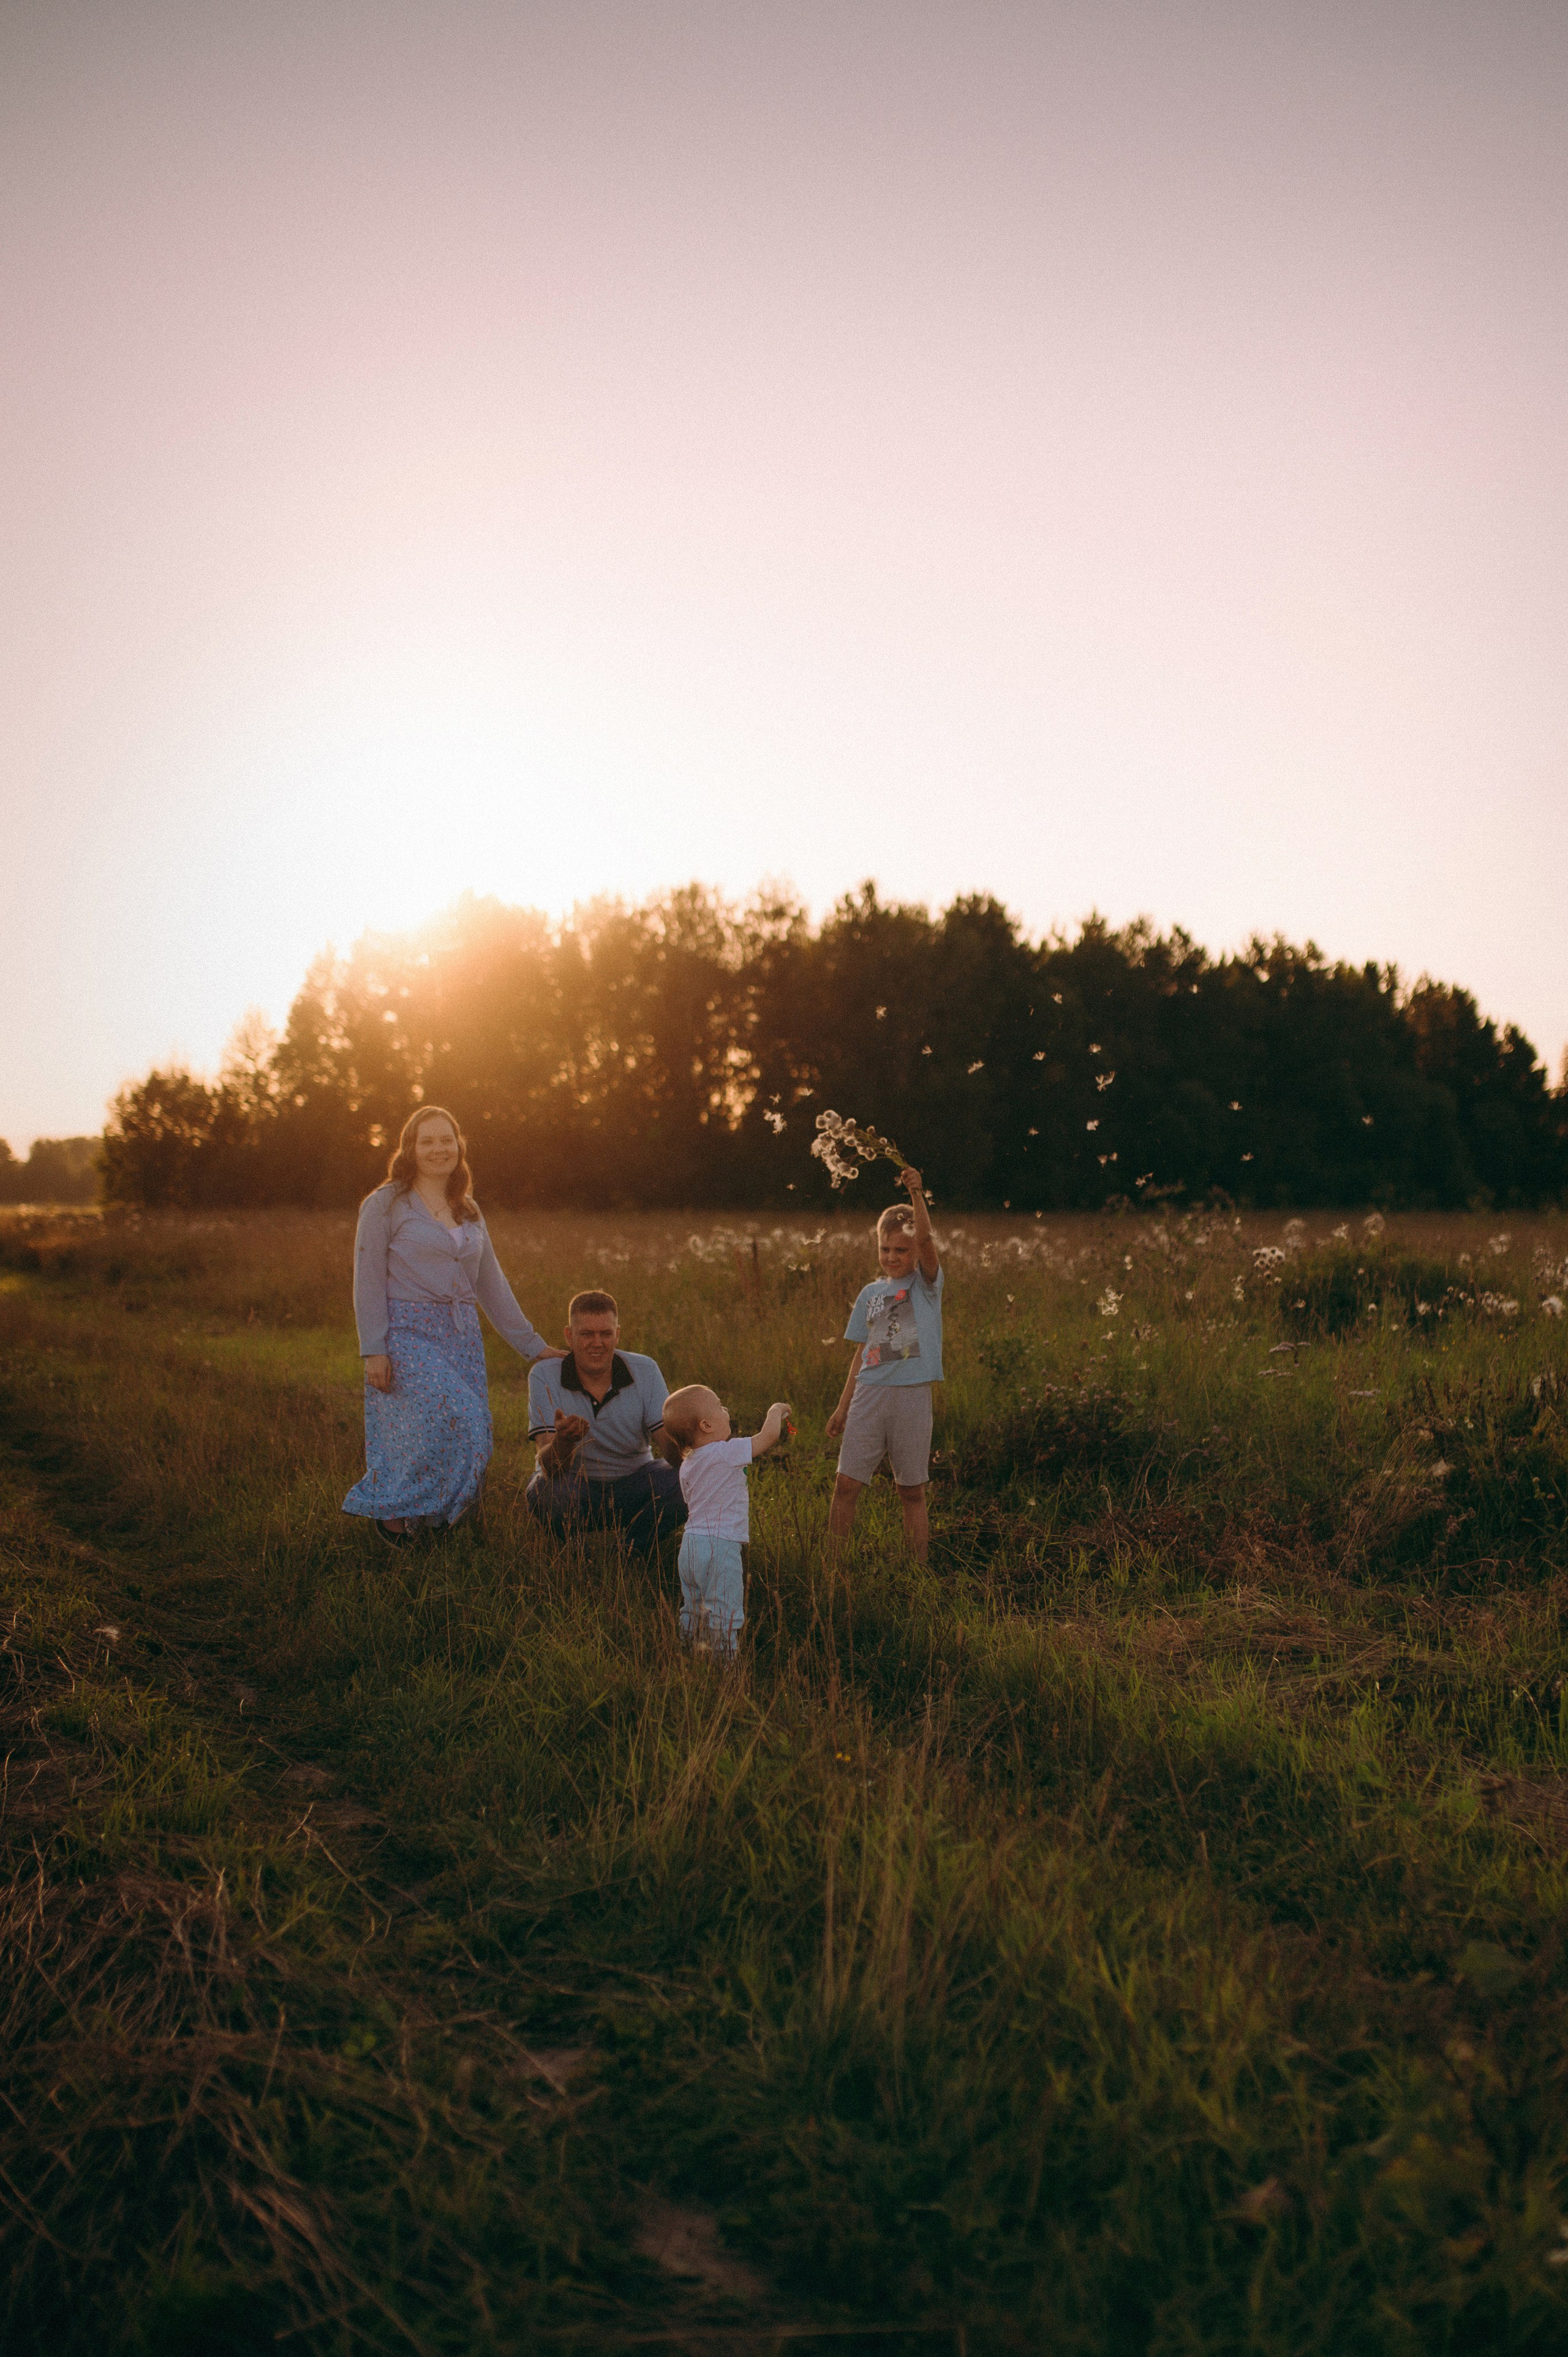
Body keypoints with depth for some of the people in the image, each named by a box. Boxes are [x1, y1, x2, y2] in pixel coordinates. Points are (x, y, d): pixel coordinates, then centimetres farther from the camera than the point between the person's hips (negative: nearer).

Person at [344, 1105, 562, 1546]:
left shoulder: (468, 1212, 16)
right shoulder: (385, 1205, 0)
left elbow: (491, 1284, 20)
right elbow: (368, 1282, -4)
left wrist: (532, 1345, 18)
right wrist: (373, 1349, -13)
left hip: (462, 1336, 6)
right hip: (407, 1333, -6)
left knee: (471, 1437, -3)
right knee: (451, 1424, -19)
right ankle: (393, 1511, -1)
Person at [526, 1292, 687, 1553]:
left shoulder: (645, 1371, -11)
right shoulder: (545, 1377, -16)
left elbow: (671, 1449, -16)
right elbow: (550, 1467, -25)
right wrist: (563, 1440, -49)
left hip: (632, 1485, 2)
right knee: (548, 1494, -35)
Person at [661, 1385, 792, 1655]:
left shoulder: (687, 1465, 10)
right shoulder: (724, 1453, -16)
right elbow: (768, 1437, -17)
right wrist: (776, 1410, 2)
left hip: (691, 1545, 8)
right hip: (720, 1547, -8)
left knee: (693, 1611, 15)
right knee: (725, 1615, -2)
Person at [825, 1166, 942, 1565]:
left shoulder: (927, 1282, 2)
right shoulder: (870, 1294, 12)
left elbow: (925, 1238, -18)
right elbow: (863, 1353, 14)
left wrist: (917, 1195, -31)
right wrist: (842, 1408, 13)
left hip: (912, 1396, -3)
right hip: (869, 1393, 3)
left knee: (912, 1490, 4)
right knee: (847, 1482, -2)